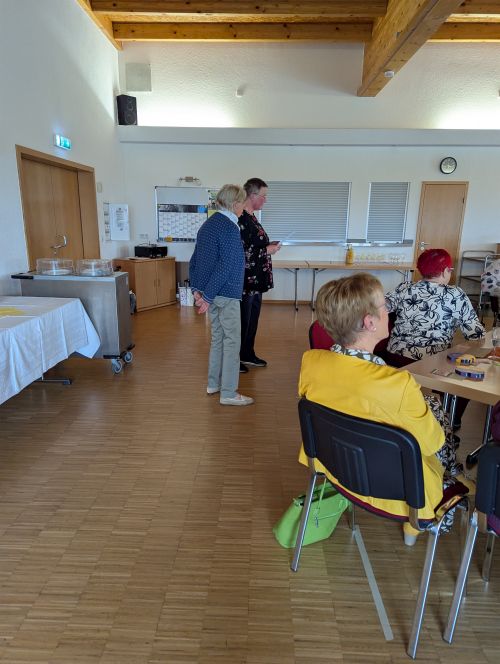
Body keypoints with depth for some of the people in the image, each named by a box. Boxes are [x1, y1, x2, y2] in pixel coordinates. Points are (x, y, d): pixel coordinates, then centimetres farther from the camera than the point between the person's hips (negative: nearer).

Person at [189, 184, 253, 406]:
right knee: (232, 341, -1)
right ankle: (229, 393, 5)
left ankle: (213, 383, 27)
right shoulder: (230, 228, -15)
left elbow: (195, 259, 13)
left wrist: (196, 288, 11)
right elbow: (225, 266, -21)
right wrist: (208, 296, -18)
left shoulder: (208, 224, 12)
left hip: (212, 293, 9)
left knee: (217, 337, 18)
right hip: (226, 294, -9)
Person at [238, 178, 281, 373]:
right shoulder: (241, 220, -19)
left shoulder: (251, 217, 12)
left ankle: (248, 354, 33)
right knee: (242, 321, 3)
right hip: (245, 281, -10)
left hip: (256, 280, 10)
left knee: (252, 320, 18)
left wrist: (269, 245, 6)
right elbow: (241, 253, -25)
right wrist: (267, 250, -16)